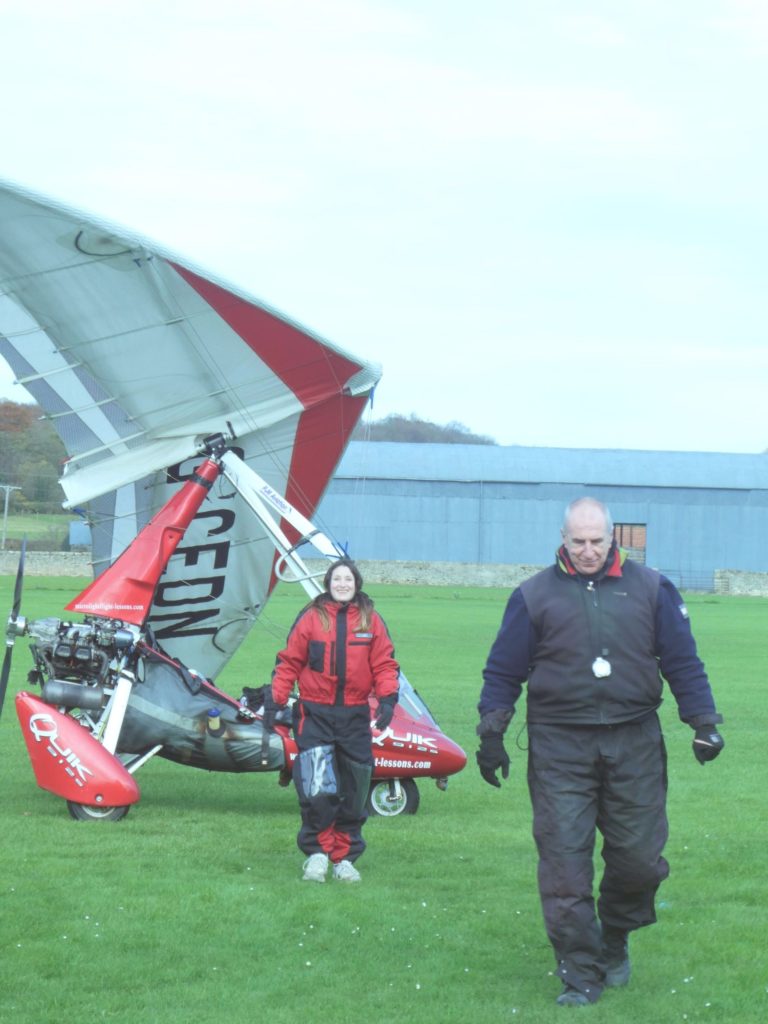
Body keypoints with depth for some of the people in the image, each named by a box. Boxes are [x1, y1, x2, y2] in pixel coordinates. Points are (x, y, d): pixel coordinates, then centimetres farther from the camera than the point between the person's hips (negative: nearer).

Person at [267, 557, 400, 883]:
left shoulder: (371, 621, 6)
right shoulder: (311, 618, 0)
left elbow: (384, 664, 6)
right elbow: (289, 662, 2)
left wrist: (387, 698, -8)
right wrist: (275, 700, -2)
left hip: (355, 715, 2)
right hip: (315, 713, -2)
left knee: (353, 792, 6)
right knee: (316, 789, -10)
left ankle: (345, 857, 16)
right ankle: (317, 852, 4)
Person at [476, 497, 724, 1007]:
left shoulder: (650, 589, 7)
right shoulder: (536, 596, 5)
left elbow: (683, 662, 9)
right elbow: (503, 671, 7)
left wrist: (703, 723, 2)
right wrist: (492, 735, 3)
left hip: (635, 744, 1)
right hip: (560, 748, -1)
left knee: (640, 857, 2)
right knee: (564, 862, -5)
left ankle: (615, 941, 30)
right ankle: (580, 974, 4)